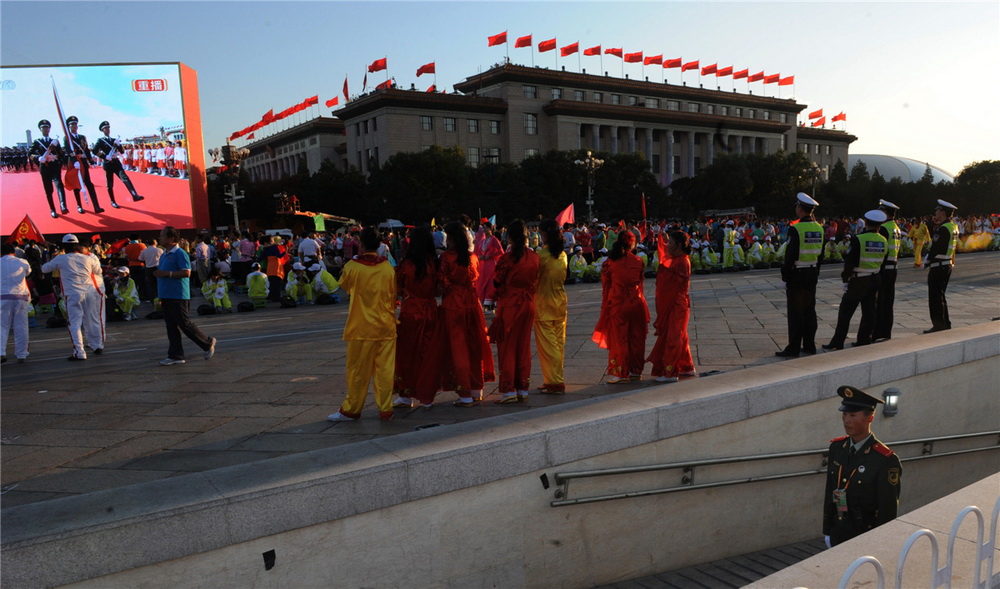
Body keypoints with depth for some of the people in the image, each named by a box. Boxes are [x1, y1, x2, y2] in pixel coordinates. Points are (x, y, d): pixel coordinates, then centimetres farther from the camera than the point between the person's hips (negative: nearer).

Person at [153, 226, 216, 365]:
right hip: (167, 296, 9)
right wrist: (161, 296, 18)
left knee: (184, 324, -5)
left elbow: (186, 273, -21)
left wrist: (167, 273, -21)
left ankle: (208, 343, 11)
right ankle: (175, 356, 13)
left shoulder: (180, 253, -12)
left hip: (178, 296, -9)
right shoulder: (164, 255, 16)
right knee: (171, 327, 9)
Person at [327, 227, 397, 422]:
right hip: (386, 325, 2)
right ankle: (385, 410, 11)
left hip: (362, 326, -2)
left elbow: (344, 285, 10)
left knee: (358, 370, 7)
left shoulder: (352, 267, -9)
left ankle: (351, 410, 18)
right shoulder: (388, 267, -2)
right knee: (384, 369, 6)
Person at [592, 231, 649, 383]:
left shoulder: (610, 262, -8)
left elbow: (606, 285, -2)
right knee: (636, 338, 12)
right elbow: (640, 283, 7)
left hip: (617, 305, -2)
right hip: (636, 304, 2)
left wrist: (605, 306, 7)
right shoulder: (638, 262, -2)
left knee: (619, 338, 5)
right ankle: (635, 371, 20)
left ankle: (621, 372, 6)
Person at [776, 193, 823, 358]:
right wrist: (816, 274, 20)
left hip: (797, 275, -7)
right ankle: (809, 345, 20)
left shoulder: (795, 229, -17)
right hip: (812, 274, 7)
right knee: (809, 310, 13)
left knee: (795, 312, -4)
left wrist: (784, 278, -11)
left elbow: (790, 256, -18)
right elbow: (820, 254, 12)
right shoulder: (819, 228, 7)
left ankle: (793, 348, 0)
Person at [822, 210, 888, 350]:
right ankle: (864, 341, 16)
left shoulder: (858, 239, -16)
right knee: (869, 312, 11)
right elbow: (882, 262, 11)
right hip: (875, 280, 5)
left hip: (858, 281, -5)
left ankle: (837, 343, 4)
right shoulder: (883, 241, 2)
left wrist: (845, 280, -9)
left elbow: (849, 261, -15)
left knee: (845, 312, 1)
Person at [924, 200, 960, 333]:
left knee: (935, 297, -4)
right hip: (948, 265, 10)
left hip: (938, 267, -10)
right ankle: (945, 324, 25)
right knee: (940, 296, 18)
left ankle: (938, 326, 0)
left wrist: (927, 263, -11)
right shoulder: (953, 226, 11)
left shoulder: (943, 228, -19)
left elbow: (935, 248, -19)